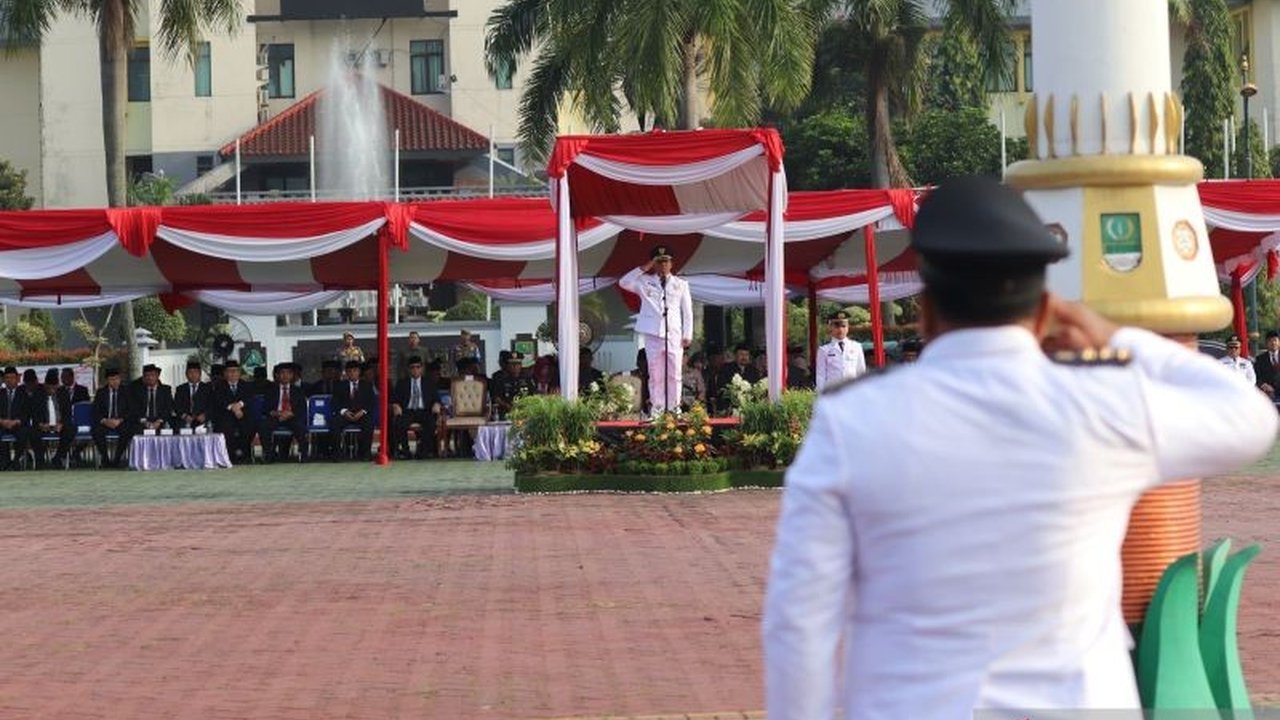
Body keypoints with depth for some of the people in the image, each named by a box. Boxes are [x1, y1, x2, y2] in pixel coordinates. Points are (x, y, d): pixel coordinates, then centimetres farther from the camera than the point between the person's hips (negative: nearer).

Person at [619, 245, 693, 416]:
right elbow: (624, 282, -2)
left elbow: (687, 311, 11)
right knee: (655, 373, -1)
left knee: (675, 374, -1)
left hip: (674, 335, 1)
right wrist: (644, 269, -4)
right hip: (653, 334, -1)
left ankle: (674, 408, 3)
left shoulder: (680, 285, 13)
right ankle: (656, 409, 1)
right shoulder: (645, 282, 11)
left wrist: (687, 335, 3)